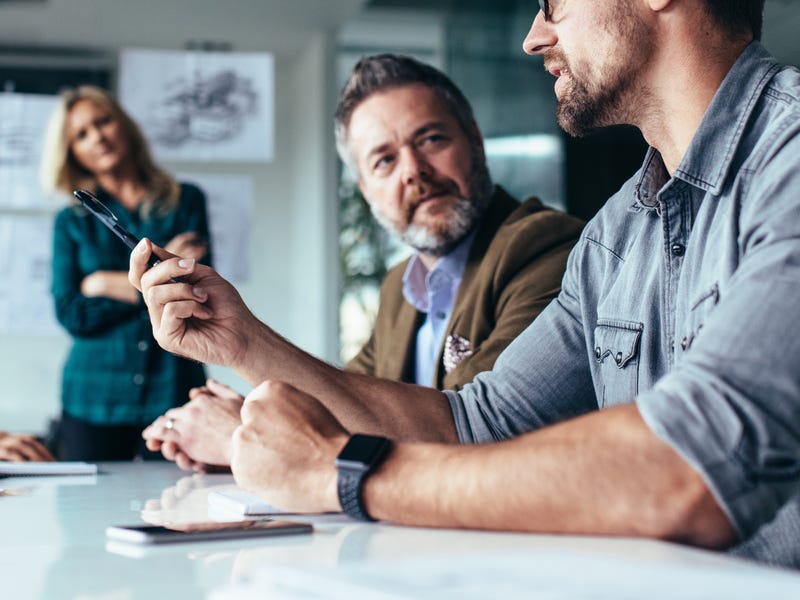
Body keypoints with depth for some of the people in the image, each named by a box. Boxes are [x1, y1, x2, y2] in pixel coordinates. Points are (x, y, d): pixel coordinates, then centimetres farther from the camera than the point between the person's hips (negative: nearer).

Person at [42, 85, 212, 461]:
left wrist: (106, 284, -4)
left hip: (173, 392, -1)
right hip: (94, 401, 1)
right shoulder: (72, 222, 9)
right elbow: (71, 315, -2)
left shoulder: (186, 201, 8)